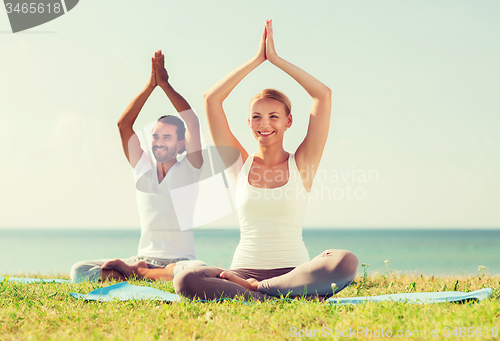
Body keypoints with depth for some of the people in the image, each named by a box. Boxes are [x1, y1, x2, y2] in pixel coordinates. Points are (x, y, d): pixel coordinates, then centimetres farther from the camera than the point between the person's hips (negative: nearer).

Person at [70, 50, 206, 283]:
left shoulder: (189, 170, 2)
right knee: (79, 271, -18)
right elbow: (123, 125, 3)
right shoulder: (143, 169, 12)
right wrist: (151, 85, -2)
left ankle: (133, 272, -22)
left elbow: (193, 122, -10)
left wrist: (165, 83, -5)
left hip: (178, 261, -2)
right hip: (144, 257, 3)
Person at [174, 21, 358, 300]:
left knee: (346, 262, -34)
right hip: (244, 270, 1)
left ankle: (253, 289, -22)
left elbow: (324, 94, 1)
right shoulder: (240, 163, 13)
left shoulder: (301, 163, 9)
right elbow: (212, 99, 7)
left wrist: (276, 59, 6)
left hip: (294, 271, -1)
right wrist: (257, 59, 9)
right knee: (186, 280, -31)